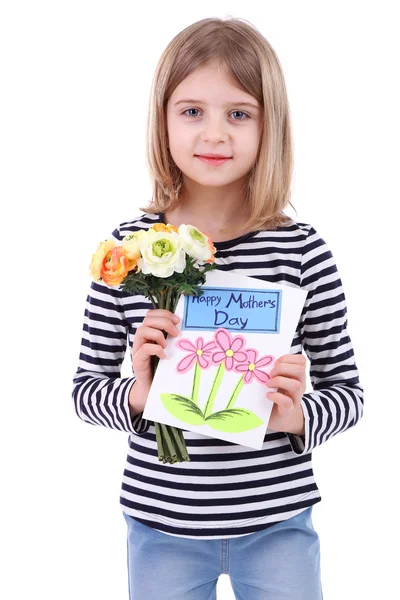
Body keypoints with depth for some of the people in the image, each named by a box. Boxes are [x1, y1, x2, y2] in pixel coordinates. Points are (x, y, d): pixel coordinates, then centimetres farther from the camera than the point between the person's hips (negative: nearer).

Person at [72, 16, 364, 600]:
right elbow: (84, 390, 2)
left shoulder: (303, 251, -9)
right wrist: (137, 394, -17)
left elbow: (347, 388, 1)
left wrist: (296, 415, -18)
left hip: (278, 522, 0)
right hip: (162, 522, 1)